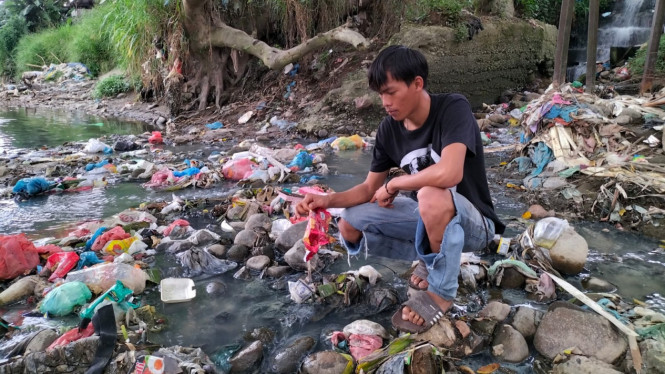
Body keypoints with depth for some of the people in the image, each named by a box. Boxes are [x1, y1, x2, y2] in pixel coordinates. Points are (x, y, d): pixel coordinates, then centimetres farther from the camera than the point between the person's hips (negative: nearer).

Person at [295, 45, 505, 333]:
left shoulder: (453, 108, -22)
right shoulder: (389, 129, -4)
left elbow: (449, 173, -39)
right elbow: (369, 189, 3)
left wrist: (393, 185, -23)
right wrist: (328, 200, -17)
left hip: (472, 222, -6)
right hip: (427, 216, 6)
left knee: (431, 196, -40)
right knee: (350, 226, -7)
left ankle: (441, 293, -14)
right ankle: (433, 259, 7)